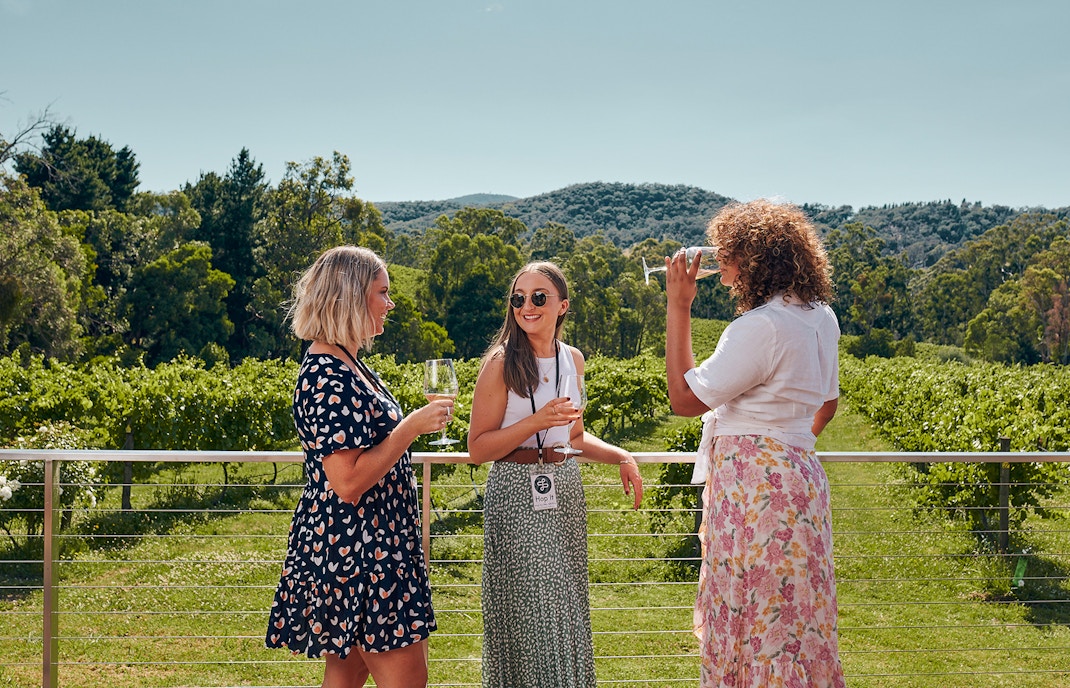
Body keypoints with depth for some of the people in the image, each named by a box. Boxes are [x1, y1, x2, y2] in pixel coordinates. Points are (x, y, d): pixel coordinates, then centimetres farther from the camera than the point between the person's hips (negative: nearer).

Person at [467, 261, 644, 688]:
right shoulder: (501, 363, -9)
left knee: (566, 609, 10)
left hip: (565, 489, 6)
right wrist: (536, 421, -21)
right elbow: (478, 448, -10)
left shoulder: (572, 360, 9)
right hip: (517, 493, -6)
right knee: (530, 613, -3)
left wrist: (621, 457, 7)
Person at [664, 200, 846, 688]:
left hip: (753, 484, -9)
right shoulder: (821, 318, 10)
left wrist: (678, 308, -8)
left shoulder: (761, 326, -19)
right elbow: (826, 404, 23)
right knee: (794, 620, 15)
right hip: (798, 473, 9)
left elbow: (684, 398, -13)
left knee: (754, 621, -1)